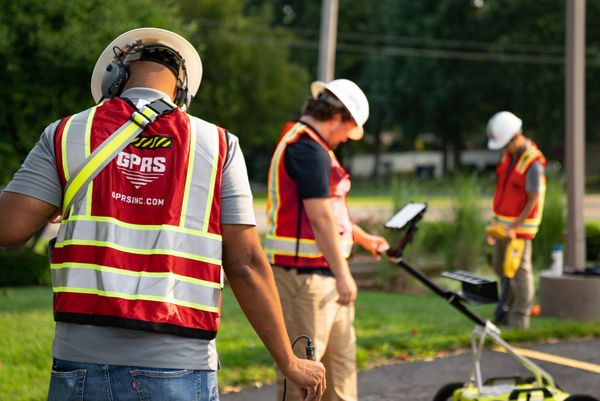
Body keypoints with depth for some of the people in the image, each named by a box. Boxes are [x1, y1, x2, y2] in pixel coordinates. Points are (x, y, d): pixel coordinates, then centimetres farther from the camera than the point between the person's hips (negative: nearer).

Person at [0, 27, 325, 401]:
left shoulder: (69, 134, 5)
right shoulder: (216, 145, 3)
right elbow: (246, 263, -1)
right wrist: (289, 362, 6)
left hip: (84, 365, 1)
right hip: (178, 369, -1)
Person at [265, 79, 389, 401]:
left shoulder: (307, 143, 17)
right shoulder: (308, 149, -18)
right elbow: (320, 217, -23)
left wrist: (363, 238, 35)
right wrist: (342, 274, -21)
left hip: (323, 271, 11)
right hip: (304, 274, -11)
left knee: (341, 352, 17)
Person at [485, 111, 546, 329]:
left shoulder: (533, 163, -20)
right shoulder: (508, 155, 6)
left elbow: (533, 200, -18)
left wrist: (514, 227, -19)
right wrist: (495, 221, 15)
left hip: (520, 226, -8)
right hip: (502, 223, 8)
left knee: (518, 270, -3)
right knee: (501, 267, 15)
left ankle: (519, 319, 4)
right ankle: (506, 310, 32)